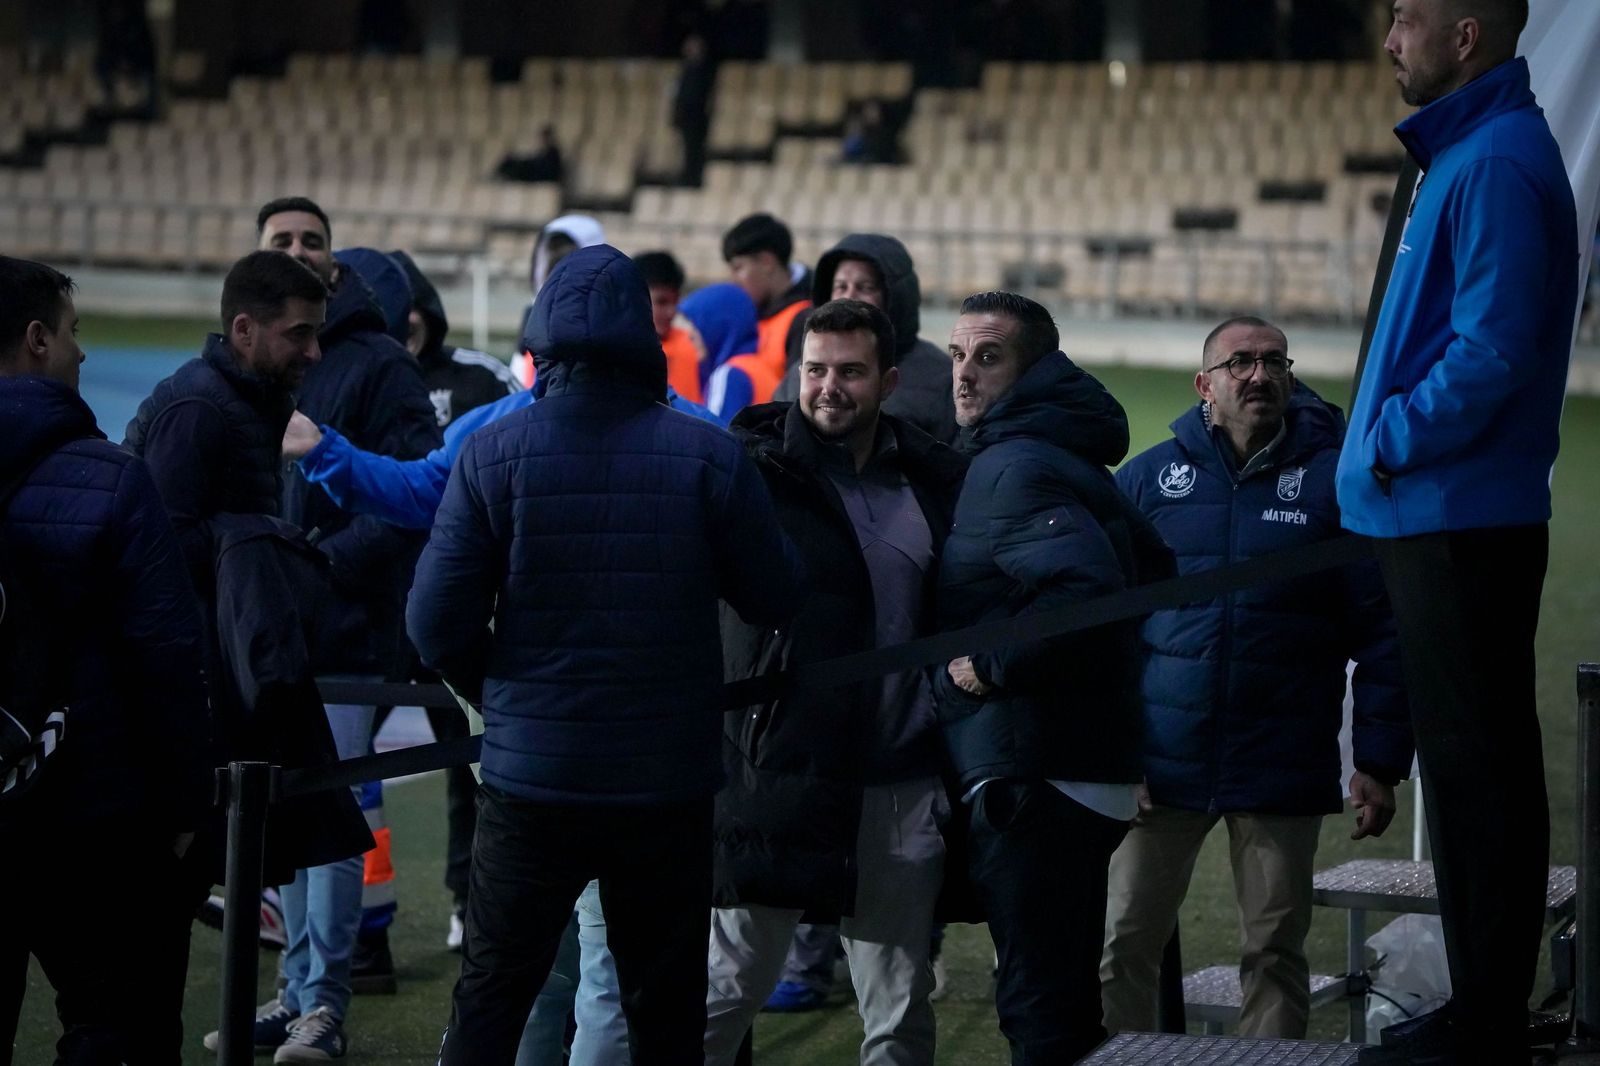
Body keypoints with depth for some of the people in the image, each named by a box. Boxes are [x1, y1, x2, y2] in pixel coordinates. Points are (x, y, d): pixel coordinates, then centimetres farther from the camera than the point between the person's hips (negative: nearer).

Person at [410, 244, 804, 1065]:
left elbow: (437, 621, -8)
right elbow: (779, 599, -2)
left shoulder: (493, 453, -9)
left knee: (490, 998, 11)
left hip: (531, 778, 0)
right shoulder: (709, 458, -9)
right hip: (669, 782, 0)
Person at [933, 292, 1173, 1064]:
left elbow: (1084, 591, -29)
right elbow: (1155, 569, 26)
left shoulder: (1016, 467, -14)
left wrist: (989, 665, -18)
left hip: (1033, 779, -10)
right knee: (1065, 1000, 17)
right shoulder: (1062, 457, 17)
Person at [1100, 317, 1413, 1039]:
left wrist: (1380, 764, -6)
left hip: (1284, 770, -1)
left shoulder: (1334, 479, 1)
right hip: (1161, 763, 1)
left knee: (1275, 953, 6)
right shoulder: (1147, 478, 5)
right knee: (1123, 945, 2)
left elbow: (1380, 630, -1)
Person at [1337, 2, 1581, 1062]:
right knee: (1471, 768, 15)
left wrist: (1393, 441, -14)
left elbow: (1492, 352, -24)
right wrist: (1392, 440, 12)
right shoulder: (1470, 153, 16)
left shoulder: (1497, 168, -17)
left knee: (1478, 771, -5)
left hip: (1463, 526, -11)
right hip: (1444, 520, 11)